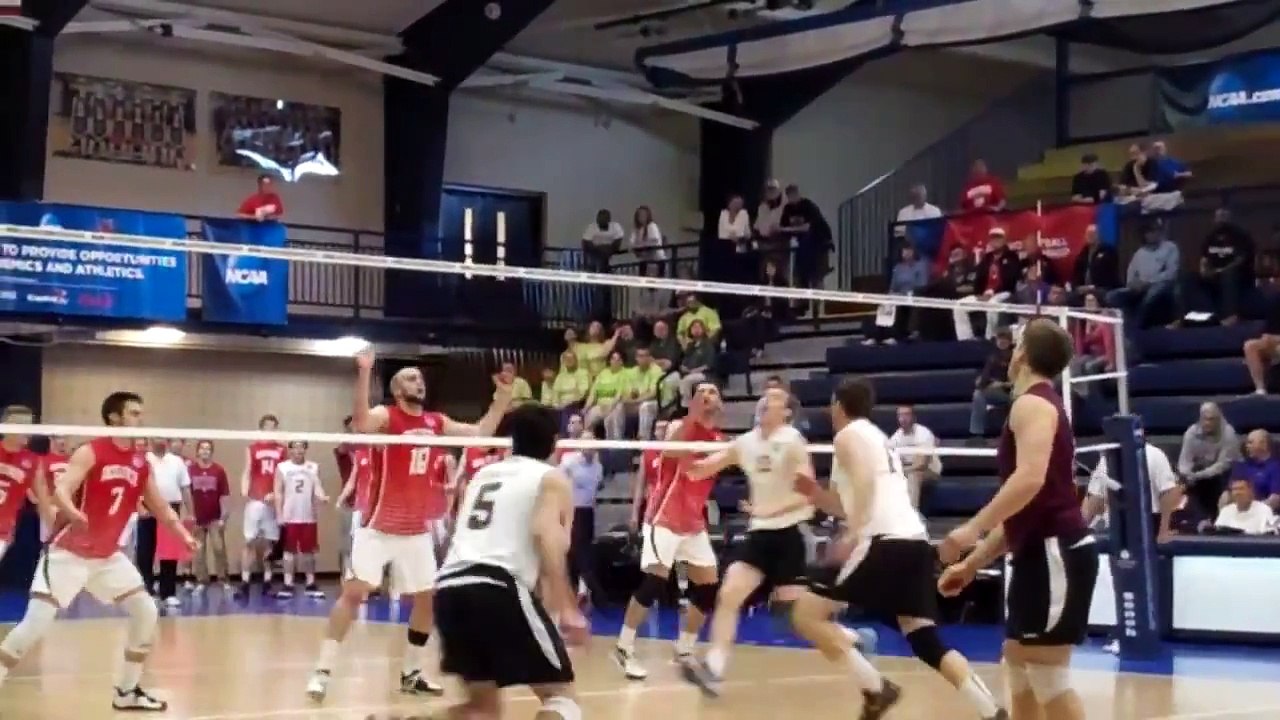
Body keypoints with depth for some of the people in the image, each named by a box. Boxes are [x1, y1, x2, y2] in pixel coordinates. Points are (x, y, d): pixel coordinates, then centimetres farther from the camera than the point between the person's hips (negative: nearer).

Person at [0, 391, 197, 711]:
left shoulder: (141, 463, 5)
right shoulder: (90, 452, -15)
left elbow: (160, 507, 15)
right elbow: (60, 490, -27)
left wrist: (184, 535, 1)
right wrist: (72, 513, -48)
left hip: (108, 555, 7)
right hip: (68, 552, -7)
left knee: (146, 612, 2)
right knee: (35, 624, -15)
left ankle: (127, 691, 14)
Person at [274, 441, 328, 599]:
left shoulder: (314, 467, 6)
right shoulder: (282, 467, 2)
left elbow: (317, 487, 0)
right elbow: (278, 493, 0)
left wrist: (322, 497, -23)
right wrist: (279, 515, -7)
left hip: (309, 517, 2)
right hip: (289, 517, -2)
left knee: (309, 551, 6)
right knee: (289, 550, 2)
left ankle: (311, 585, 12)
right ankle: (287, 585, 4)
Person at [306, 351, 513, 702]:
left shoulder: (438, 422, 8)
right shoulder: (385, 416, -11)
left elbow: (481, 433, 13)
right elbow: (362, 422, -33)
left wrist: (501, 400, 4)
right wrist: (364, 373, -45)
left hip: (418, 530, 6)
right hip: (379, 527, -6)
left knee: (428, 599, 8)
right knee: (354, 592, -13)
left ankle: (411, 673, 22)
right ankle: (323, 670, -9)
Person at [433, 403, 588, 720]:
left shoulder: (485, 473, 27)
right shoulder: (551, 479, 9)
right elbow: (545, 534, -10)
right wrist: (567, 609, -13)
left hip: (450, 586, 6)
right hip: (499, 588, -6)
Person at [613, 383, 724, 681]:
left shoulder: (719, 439, 9)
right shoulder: (679, 427, -9)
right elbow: (670, 451, -32)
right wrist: (692, 414, -45)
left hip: (694, 523, 7)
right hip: (665, 517, -7)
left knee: (709, 587, 5)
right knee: (653, 582, -17)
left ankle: (683, 651, 18)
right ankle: (624, 649, -7)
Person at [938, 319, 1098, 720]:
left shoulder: (1033, 403, -9)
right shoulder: (1041, 405, 20)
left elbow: (1030, 479, -27)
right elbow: (1021, 511, 24)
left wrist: (973, 529, -26)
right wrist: (973, 563, 25)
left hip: (1057, 552, -10)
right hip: (1039, 552, 10)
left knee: (1048, 675, -10)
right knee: (1017, 658, 16)